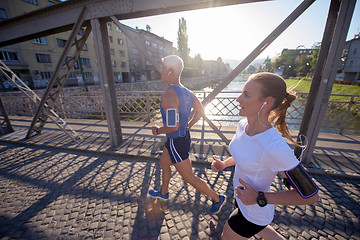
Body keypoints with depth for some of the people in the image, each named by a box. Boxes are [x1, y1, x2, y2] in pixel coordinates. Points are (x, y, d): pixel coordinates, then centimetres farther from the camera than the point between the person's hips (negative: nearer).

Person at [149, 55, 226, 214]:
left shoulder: (168, 95, -27)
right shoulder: (186, 92, 1)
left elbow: (173, 126, -34)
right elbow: (200, 111, 10)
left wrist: (157, 131, -14)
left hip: (176, 143, -9)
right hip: (184, 136, 10)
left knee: (189, 178, 11)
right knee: (163, 164, 28)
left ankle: (217, 198, 31)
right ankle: (163, 193, 51)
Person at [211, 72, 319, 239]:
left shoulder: (275, 147, -38)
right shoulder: (243, 124, -15)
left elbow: (311, 196, -23)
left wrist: (260, 198, -25)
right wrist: (224, 164, -7)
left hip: (253, 213, -6)